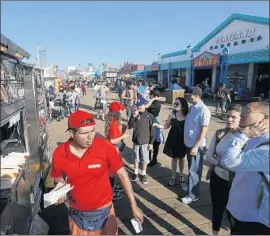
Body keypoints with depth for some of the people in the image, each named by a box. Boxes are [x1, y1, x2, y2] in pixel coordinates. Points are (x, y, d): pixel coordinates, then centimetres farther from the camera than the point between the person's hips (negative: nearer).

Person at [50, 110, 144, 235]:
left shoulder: (105, 147, -22)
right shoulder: (59, 153, -15)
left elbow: (122, 175, -12)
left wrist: (134, 206, -10)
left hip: (104, 211, -1)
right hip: (77, 214, 2)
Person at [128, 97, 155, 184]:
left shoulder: (149, 116, -9)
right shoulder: (134, 115, -3)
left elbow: (152, 130, -5)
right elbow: (130, 126, -11)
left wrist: (151, 142, -5)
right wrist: (133, 116, -22)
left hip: (145, 141, -2)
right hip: (136, 141, 2)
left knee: (145, 159, 10)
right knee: (136, 158, 16)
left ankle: (144, 174, 29)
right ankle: (135, 172, 34)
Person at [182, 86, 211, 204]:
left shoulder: (203, 110, -20)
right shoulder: (192, 107, 5)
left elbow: (204, 130, -20)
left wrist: (196, 147, -21)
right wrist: (190, 145, 14)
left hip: (197, 146, -8)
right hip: (189, 144, 8)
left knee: (194, 171, 5)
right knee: (191, 169, 22)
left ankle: (192, 195, 20)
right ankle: (191, 187, 40)